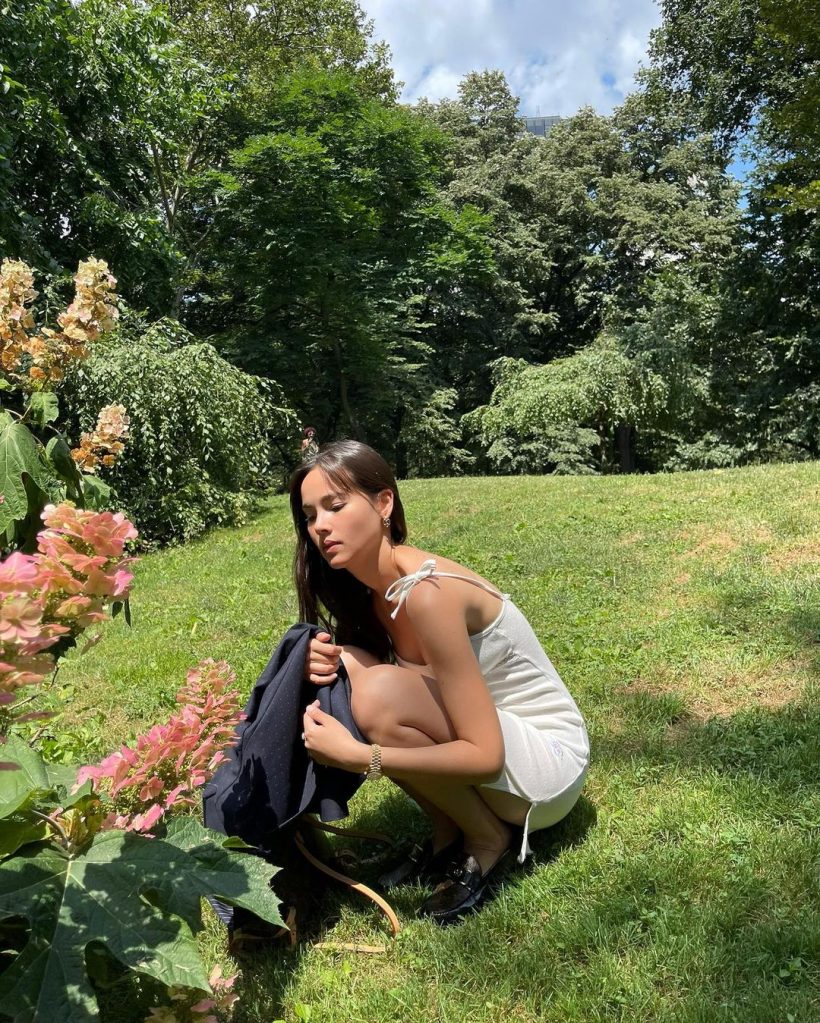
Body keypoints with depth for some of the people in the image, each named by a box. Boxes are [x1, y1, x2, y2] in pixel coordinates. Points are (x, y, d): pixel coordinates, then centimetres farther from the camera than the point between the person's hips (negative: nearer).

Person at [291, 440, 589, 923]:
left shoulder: (427, 593, -28)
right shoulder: (375, 585, -3)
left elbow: (485, 755, -27)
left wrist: (358, 756, -30)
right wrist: (328, 666, -16)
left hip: (548, 764, -7)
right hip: (489, 740, 8)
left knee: (381, 696, -30)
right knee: (346, 670, -11)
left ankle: (489, 839, -3)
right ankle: (449, 834, 6)